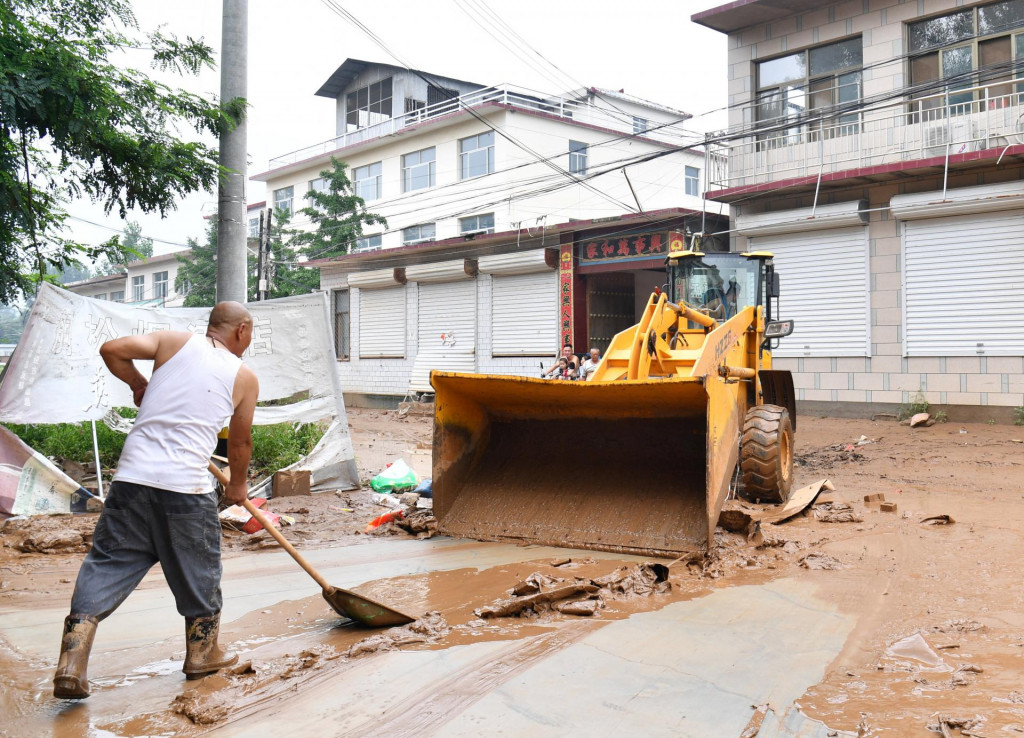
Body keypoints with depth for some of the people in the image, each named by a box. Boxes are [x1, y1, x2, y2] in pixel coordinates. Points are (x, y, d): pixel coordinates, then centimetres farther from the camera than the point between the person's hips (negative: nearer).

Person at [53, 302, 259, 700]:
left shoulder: (174, 341, 9)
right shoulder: (244, 377, 7)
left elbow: (112, 349, -1)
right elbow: (240, 442, 15)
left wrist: (138, 383, 18)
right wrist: (237, 485, 32)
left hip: (133, 477, 2)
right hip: (187, 488, -2)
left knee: (106, 565, 9)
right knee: (198, 572, 17)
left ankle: (71, 665, 3)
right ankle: (202, 654, 32)